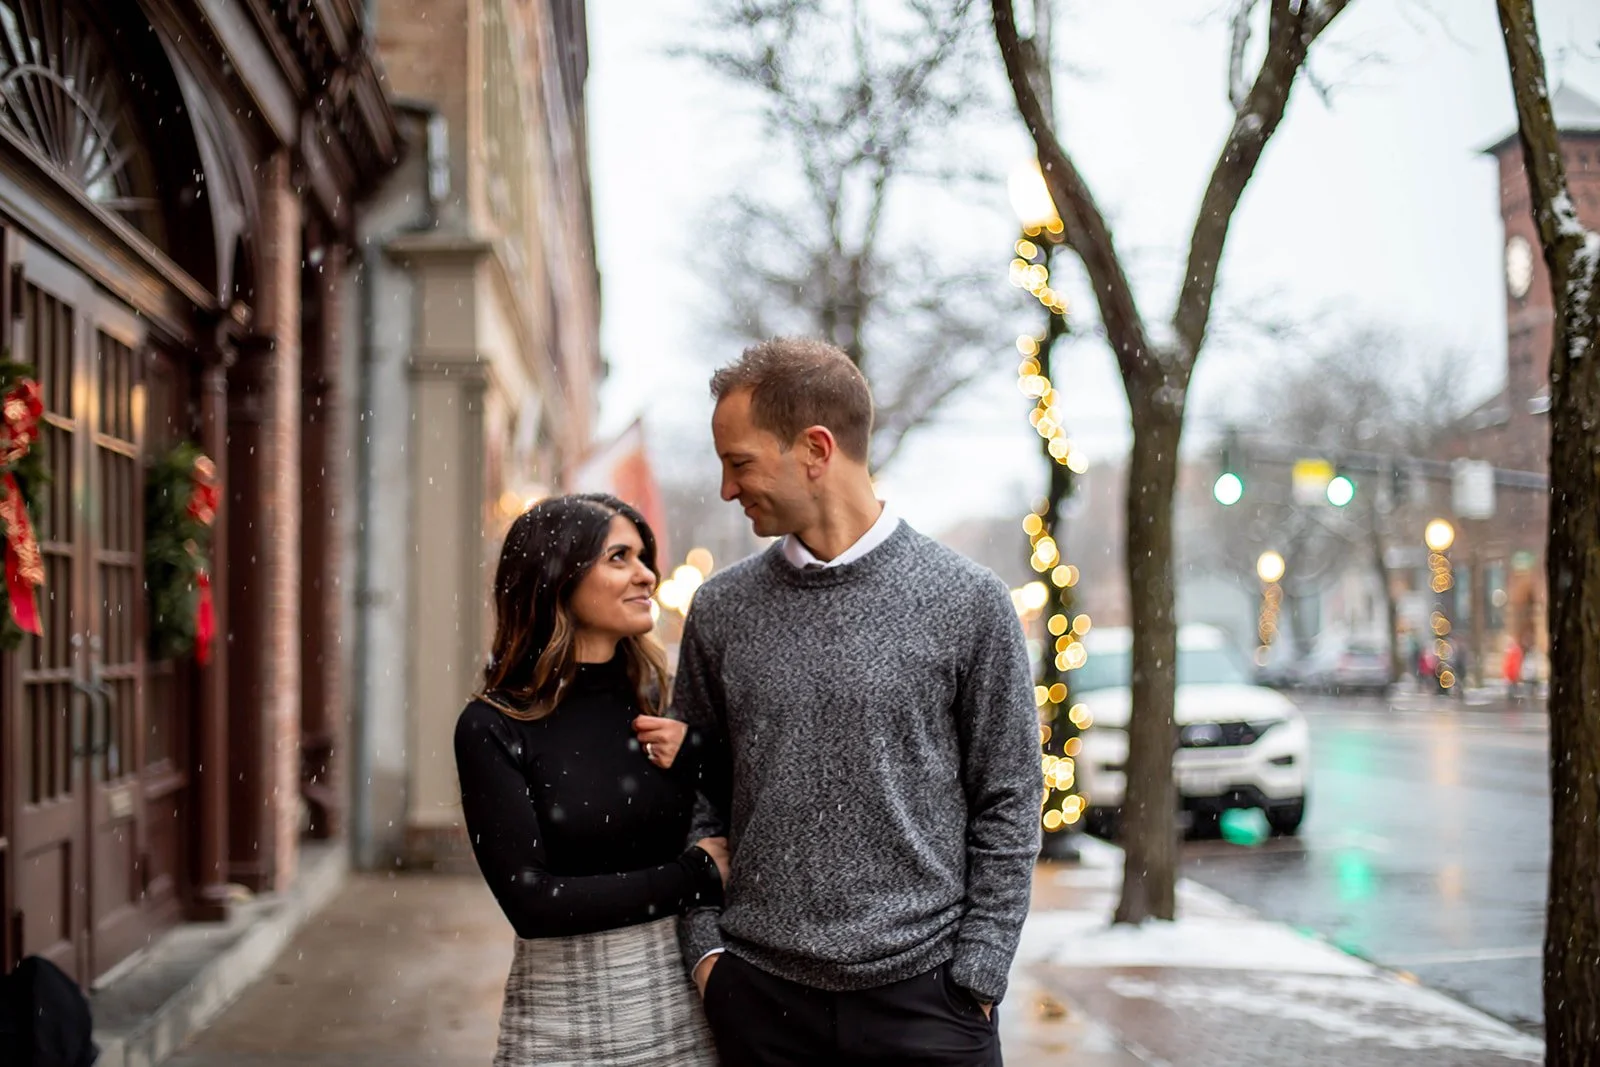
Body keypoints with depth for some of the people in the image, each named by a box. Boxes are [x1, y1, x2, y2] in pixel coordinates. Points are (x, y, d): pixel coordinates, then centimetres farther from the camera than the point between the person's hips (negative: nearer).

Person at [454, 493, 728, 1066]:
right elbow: (530, 901, -16)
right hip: (566, 1014, -3)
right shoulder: (493, 729, -9)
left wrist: (698, 755, -13)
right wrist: (695, 874, -12)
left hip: (682, 999, 3)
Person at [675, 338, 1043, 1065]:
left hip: (923, 994, -2)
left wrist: (976, 979, -5)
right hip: (759, 995, 2)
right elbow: (695, 798, 10)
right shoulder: (720, 610, 5)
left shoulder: (970, 604, -3)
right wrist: (704, 947, 0)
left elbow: (1007, 806, -1)